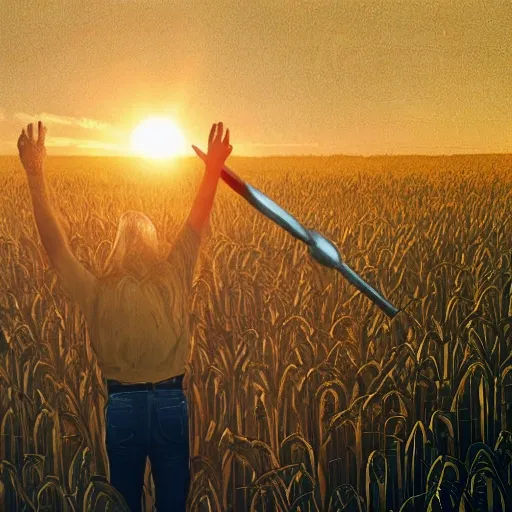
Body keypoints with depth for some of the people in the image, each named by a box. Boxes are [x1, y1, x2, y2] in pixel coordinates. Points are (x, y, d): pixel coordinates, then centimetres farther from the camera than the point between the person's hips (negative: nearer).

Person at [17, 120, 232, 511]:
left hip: (122, 407, 0)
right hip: (171, 405, 0)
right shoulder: (174, 283, -12)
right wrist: (213, 169, -2)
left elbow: (54, 244, -9)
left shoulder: (98, 295, -13)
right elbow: (197, 225, -4)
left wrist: (36, 175, -8)